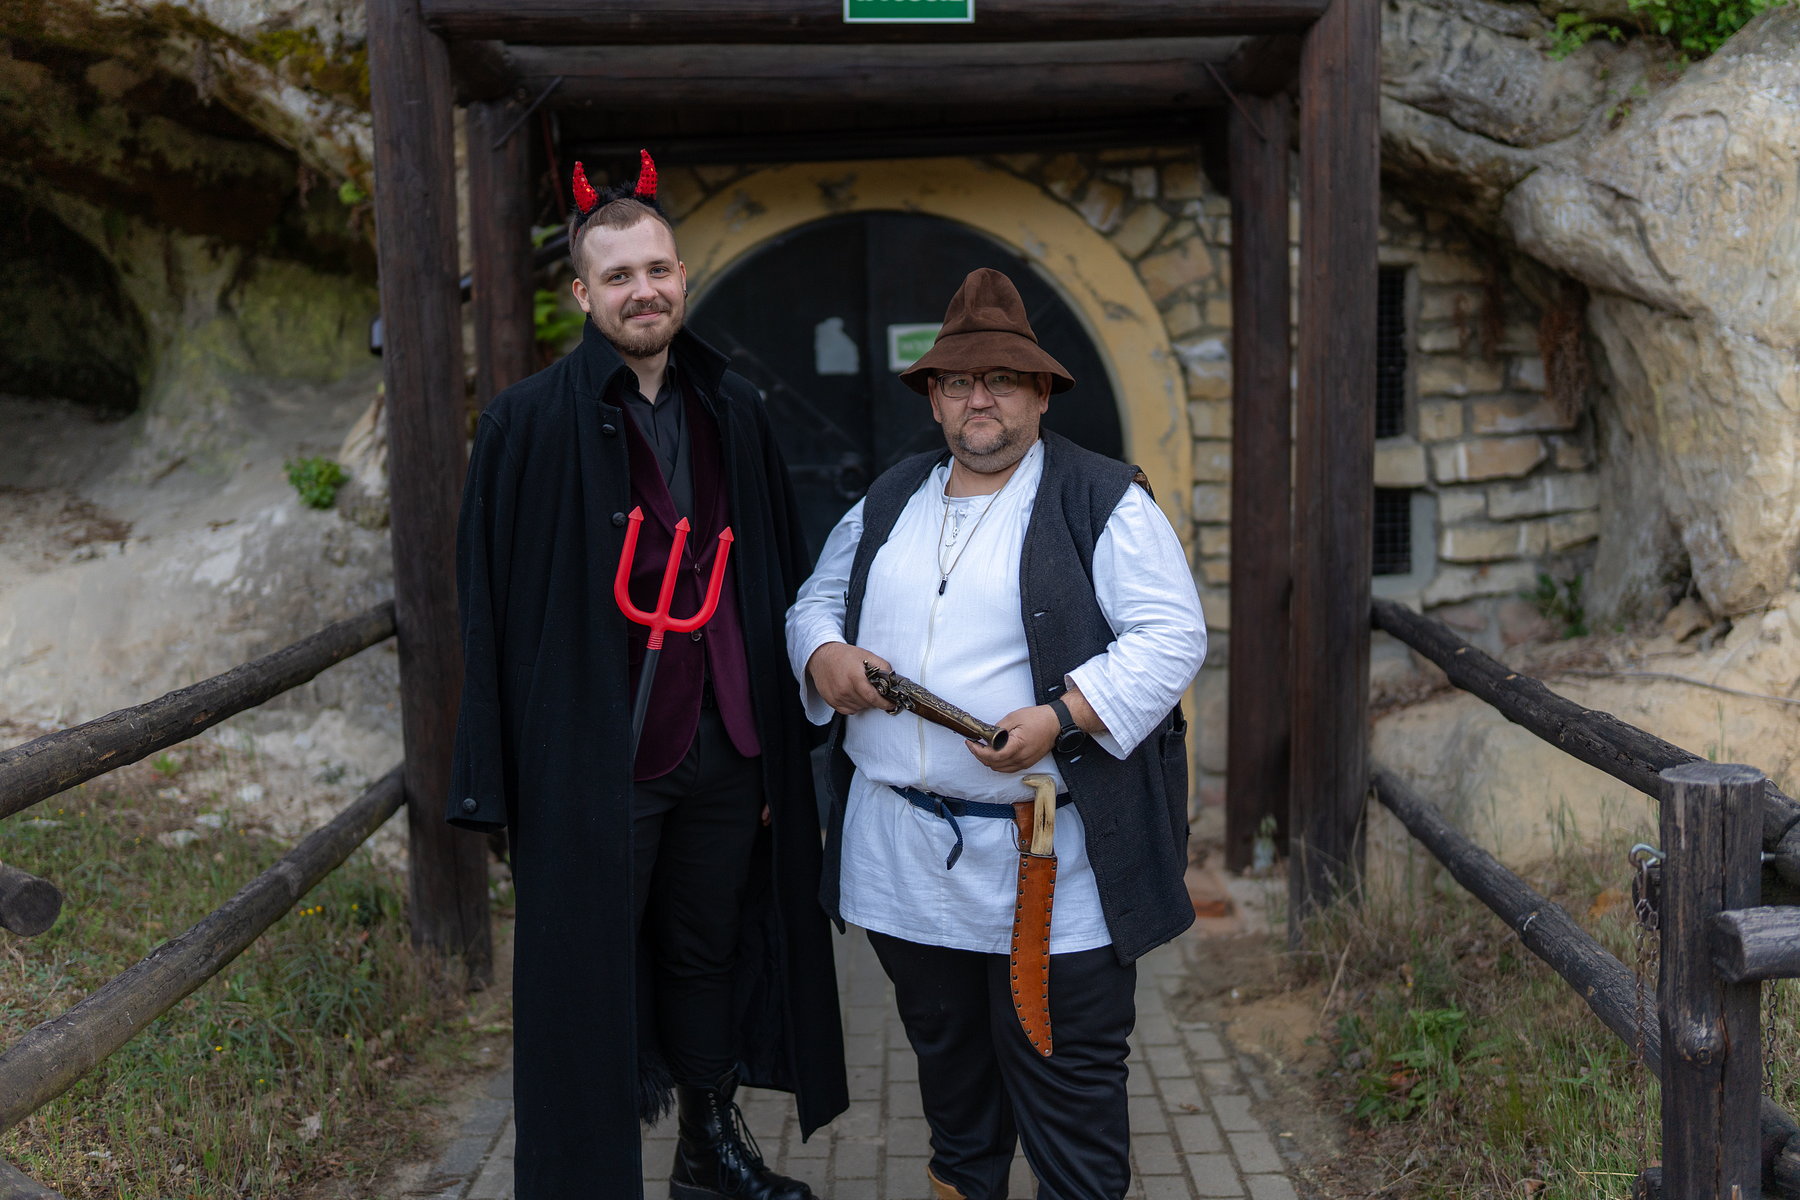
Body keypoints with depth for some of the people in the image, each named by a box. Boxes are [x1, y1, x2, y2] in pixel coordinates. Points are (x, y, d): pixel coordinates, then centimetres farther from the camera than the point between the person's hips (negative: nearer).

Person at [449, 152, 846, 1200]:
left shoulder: (735, 412, 6)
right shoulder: (532, 423, -7)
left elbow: (781, 579, 10)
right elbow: (493, 607, -8)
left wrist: (782, 745, 8)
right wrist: (500, 780, -11)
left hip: (725, 749, 5)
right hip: (599, 754, -4)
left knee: (710, 956, 19)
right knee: (591, 977, 6)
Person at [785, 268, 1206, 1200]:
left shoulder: (1104, 501, -4)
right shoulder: (887, 502, 14)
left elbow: (1170, 637, -10)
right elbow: (815, 602, 21)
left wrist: (1062, 717, -23)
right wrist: (824, 655, -3)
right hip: (901, 848, 5)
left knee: (1064, 1065, 3)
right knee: (943, 1045, 21)